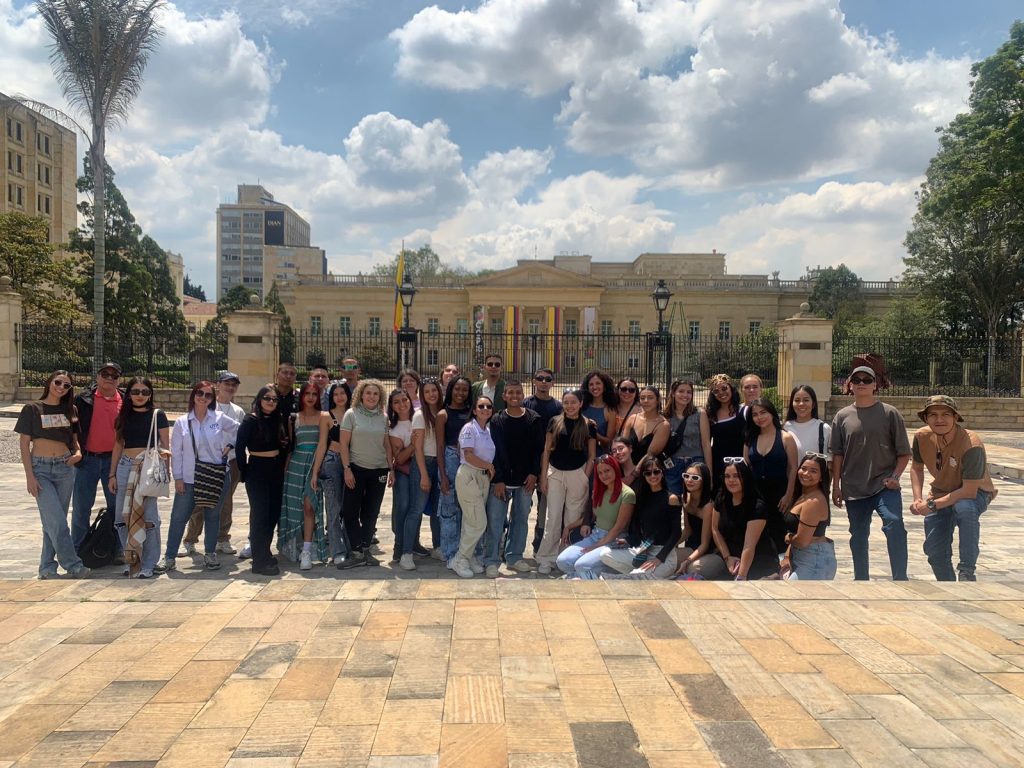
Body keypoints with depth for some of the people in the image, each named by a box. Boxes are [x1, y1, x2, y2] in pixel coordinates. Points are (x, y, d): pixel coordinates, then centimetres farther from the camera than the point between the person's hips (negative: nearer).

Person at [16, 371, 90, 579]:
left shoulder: (70, 410, 10)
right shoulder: (32, 409, -2)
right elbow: (24, 444, -3)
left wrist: (78, 452, -3)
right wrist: (29, 475, -9)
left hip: (65, 468, 4)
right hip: (41, 468, -4)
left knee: (54, 521, 8)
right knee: (56, 520, -11)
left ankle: (47, 568, 17)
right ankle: (73, 565, -4)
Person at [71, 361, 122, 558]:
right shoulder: (83, 399, 1)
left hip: (114, 460, 1)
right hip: (87, 459, -1)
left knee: (116, 506, 8)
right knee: (81, 507, 7)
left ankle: (117, 549, 18)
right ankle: (78, 550, 18)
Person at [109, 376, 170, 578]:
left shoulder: (157, 415, 2)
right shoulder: (124, 416, 12)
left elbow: (165, 445, 3)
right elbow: (118, 446, 15)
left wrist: (165, 452, -20)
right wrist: (112, 474, 12)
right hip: (125, 466, 4)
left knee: (148, 515, -6)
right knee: (123, 516, 3)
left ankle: (149, 564, 4)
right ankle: (131, 560, 19)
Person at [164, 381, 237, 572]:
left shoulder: (219, 418, -1)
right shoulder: (182, 422, -1)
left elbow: (238, 430, 16)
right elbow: (176, 452, 0)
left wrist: (230, 446, 3)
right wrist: (178, 477, -3)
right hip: (188, 478, -1)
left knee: (212, 516, 10)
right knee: (178, 517, 1)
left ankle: (210, 554, 23)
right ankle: (169, 556, 12)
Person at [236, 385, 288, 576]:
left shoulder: (279, 420, 8)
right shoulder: (250, 420, -9)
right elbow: (240, 447, -10)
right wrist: (244, 471, -8)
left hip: (276, 470, 6)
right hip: (257, 470, -6)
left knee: (274, 513, 10)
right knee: (260, 513, -4)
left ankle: (263, 551, 27)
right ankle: (260, 561, 1)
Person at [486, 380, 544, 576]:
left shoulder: (534, 419, 2)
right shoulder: (497, 420, -2)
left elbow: (539, 448, 3)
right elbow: (495, 451, -5)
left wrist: (534, 473, -6)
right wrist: (498, 480, -11)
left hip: (525, 479, 2)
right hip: (501, 480, -2)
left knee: (521, 519, 10)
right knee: (495, 521, -2)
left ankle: (514, 557, 22)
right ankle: (491, 560, 5)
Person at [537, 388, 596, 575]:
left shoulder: (588, 426, 0)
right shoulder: (555, 422, 2)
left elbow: (592, 455, 4)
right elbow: (546, 450, 5)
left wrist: (585, 477, -4)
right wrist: (543, 475, 0)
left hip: (578, 474, 0)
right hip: (555, 473, 1)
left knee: (573, 518, 6)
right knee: (553, 517, 0)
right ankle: (546, 559, 6)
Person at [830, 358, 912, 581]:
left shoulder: (890, 413, -1)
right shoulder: (842, 417, 4)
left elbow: (904, 453, 1)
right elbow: (837, 455, 7)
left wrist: (895, 476, -12)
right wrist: (836, 486, 4)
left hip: (885, 486, -3)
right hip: (854, 488, 3)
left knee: (894, 525, -23)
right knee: (858, 537, 13)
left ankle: (900, 579, -16)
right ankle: (861, 579, 28)